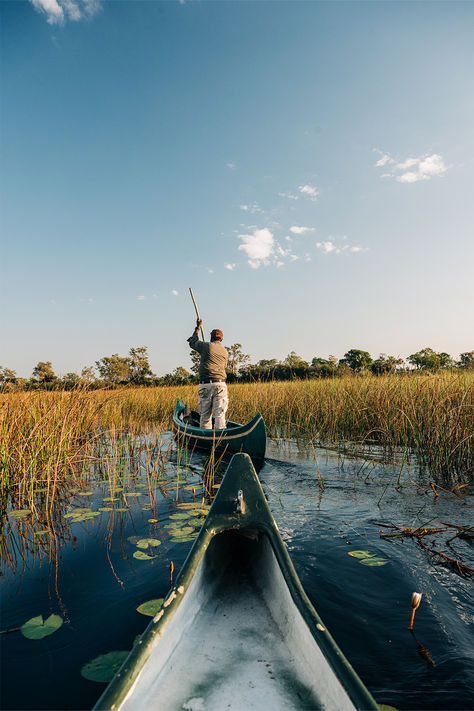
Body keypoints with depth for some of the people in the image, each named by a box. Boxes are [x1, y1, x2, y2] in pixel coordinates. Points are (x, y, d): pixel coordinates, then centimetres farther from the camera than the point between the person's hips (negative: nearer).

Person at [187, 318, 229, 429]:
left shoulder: (206, 346, 2)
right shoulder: (225, 352, 13)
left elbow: (192, 342, 22)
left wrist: (197, 328, 35)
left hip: (205, 384, -2)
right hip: (220, 384, 2)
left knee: (205, 414, 5)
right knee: (220, 413, -2)